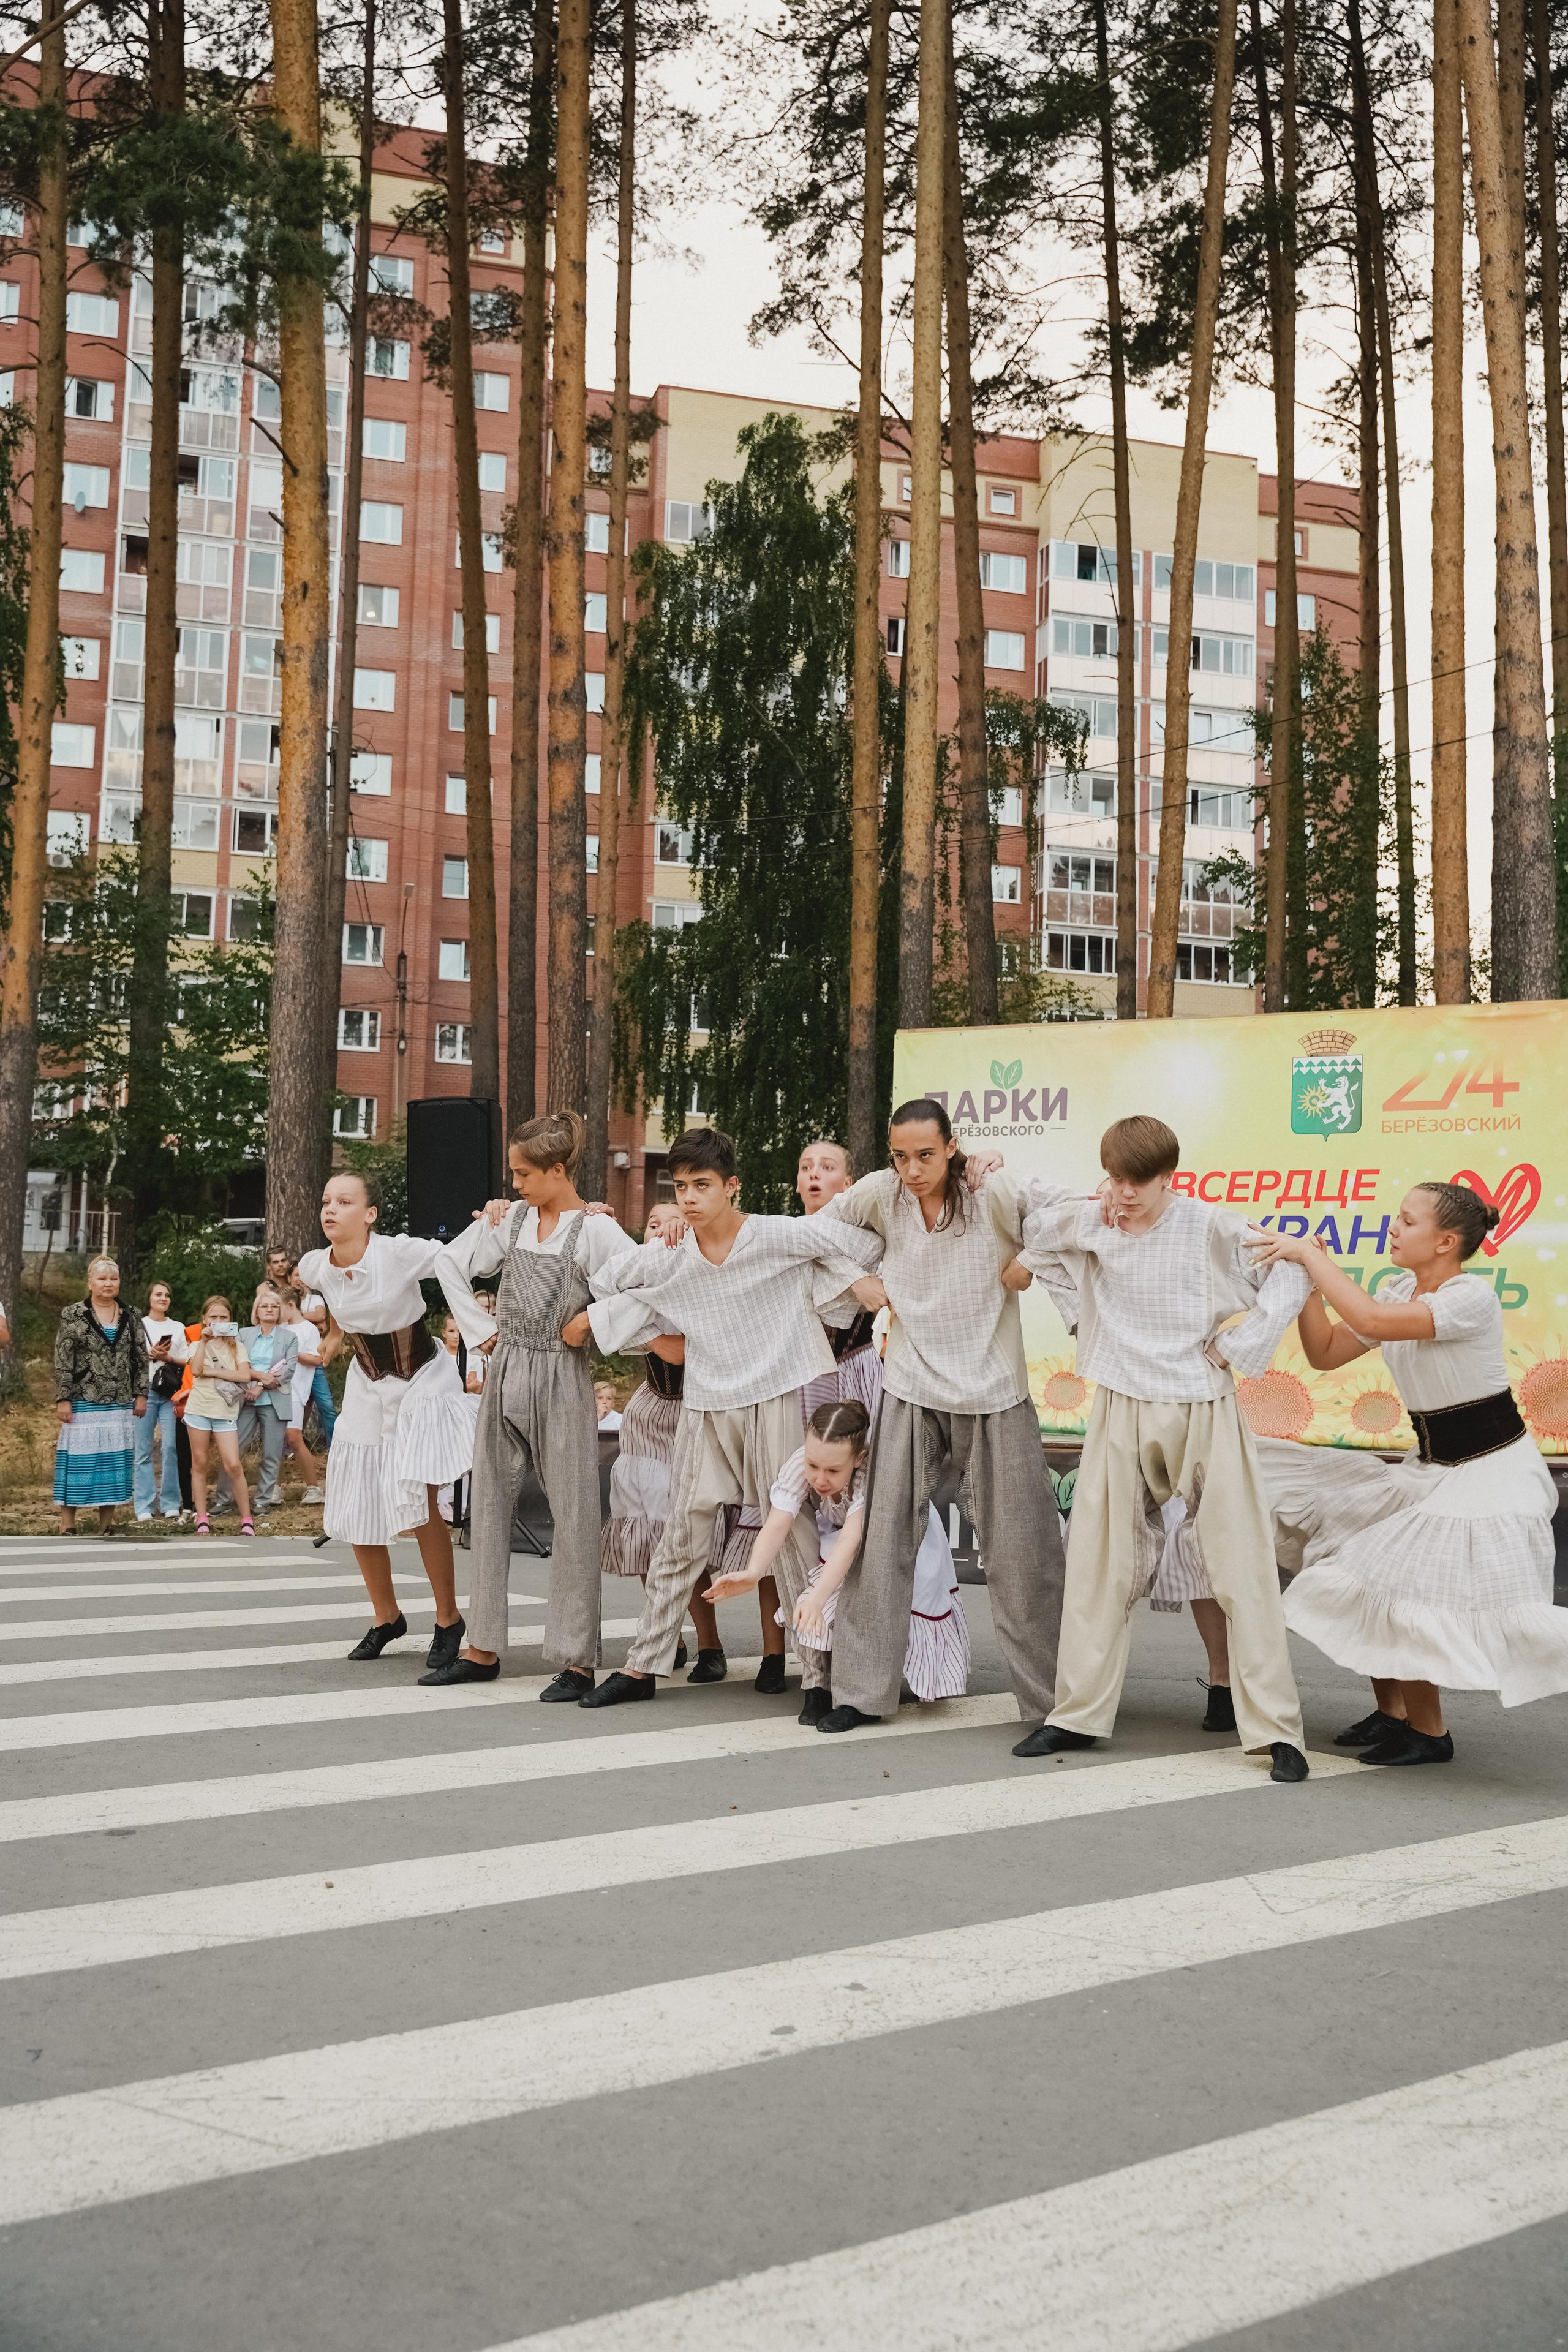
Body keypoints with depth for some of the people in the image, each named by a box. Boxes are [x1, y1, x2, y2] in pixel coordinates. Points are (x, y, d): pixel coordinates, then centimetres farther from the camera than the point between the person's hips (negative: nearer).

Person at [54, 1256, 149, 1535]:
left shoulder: (131, 1319, 10)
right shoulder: (73, 1316, -1)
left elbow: (141, 1359, 12)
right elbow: (62, 1361, -4)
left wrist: (141, 1394, 5)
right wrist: (63, 1399, -10)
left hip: (120, 1405, 4)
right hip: (84, 1402, -4)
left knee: (115, 1460, 5)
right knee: (77, 1460, -3)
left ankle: (107, 1524, 12)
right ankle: (67, 1525, 1)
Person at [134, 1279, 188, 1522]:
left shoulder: (177, 1328, 16)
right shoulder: (138, 1325, 10)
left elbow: (187, 1360, 11)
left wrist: (168, 1357, -6)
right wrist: (150, 1355, -11)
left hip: (170, 1392, 1)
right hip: (144, 1390, -1)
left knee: (170, 1446, -7)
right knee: (143, 1449, -3)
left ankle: (171, 1504, -2)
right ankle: (144, 1507, -1)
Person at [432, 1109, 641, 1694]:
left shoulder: (595, 1230, -9)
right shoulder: (508, 1219, 7)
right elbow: (450, 1263, 17)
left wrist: (590, 1321, -14)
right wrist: (479, 1328, 11)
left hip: (560, 1380, -6)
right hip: (506, 1374, 6)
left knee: (573, 1515, -2)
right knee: (488, 1506, 8)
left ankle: (576, 1659, 3)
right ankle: (483, 1649, 17)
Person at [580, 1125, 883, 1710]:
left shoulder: (778, 1236, -11)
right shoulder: (665, 1257, 0)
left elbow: (865, 1247, -7)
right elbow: (599, 1288, 10)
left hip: (777, 1398, -4)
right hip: (706, 1405, 4)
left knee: (794, 1533, -2)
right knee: (680, 1537, 8)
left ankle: (820, 1670, 5)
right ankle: (643, 1665, 15)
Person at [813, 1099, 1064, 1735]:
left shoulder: (993, 1193, -11)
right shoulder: (880, 1193, -1)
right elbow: (813, 1230, 14)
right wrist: (859, 1284, 4)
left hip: (994, 1395, -2)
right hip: (912, 1394, 3)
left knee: (1020, 1551, 1)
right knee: (882, 1539, 3)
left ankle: (1053, 1698, 12)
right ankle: (863, 1690, 13)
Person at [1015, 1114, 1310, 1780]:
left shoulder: (1209, 1227, -9)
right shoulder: (1087, 1222, 1)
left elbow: (1291, 1273, -7)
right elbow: (1034, 1200, 19)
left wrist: (1235, 1346, -9)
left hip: (1204, 1408, -3)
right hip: (1121, 1411, 4)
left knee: (1242, 1566, -4)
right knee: (1098, 1561, 7)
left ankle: (1275, 1731, 0)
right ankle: (1078, 1714, 19)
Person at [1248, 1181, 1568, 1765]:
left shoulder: (1471, 1297, -22)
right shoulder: (1401, 1291, 4)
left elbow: (1373, 1321, -37)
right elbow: (1326, 1353, 5)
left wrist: (1310, 1255, -29)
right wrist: (1306, 1280, -8)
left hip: (1489, 1471, -9)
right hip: (1430, 1466, 9)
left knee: (1405, 1589, -11)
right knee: (1368, 1575, 5)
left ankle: (1429, 1732, 7)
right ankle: (1391, 1711, 18)